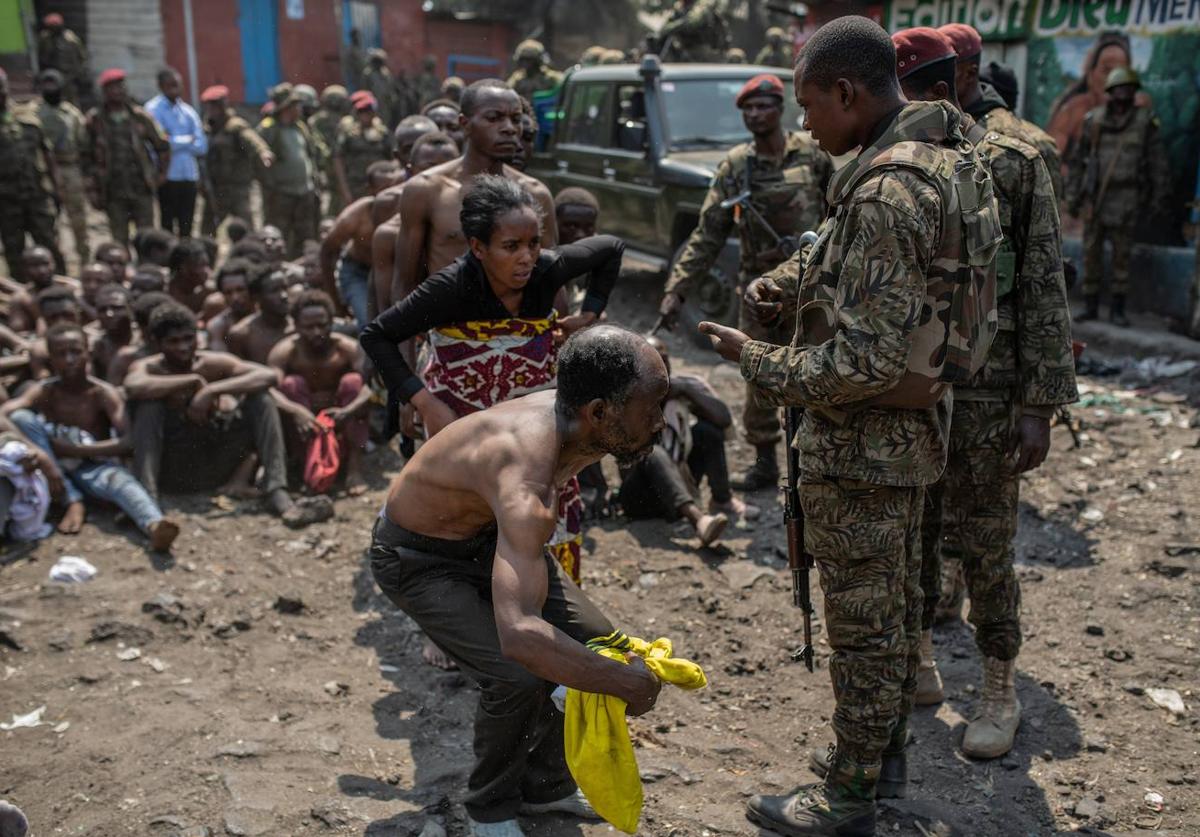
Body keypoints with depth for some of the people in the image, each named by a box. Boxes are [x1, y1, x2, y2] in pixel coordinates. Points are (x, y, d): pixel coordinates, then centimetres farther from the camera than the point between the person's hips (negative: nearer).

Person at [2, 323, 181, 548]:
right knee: (21, 418, -18)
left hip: (92, 467, -2)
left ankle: (155, 526, -72)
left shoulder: (104, 394, -10)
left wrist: (76, 450, -23)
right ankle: (73, 502, -21)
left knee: (118, 477, -37)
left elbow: (129, 441, -22)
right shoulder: (44, 392, -4)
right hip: (54, 467, 3)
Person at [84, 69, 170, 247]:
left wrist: (161, 173, 7)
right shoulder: (94, 120, 2)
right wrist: (91, 187, -1)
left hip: (142, 189, 0)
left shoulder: (139, 117, 4)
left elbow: (162, 145, 14)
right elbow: (86, 155, 4)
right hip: (114, 194, 0)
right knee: (120, 240, 2)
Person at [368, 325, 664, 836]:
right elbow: (519, 635, -54)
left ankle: (545, 784, 23)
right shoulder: (527, 482, -43)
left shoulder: (575, 424, -17)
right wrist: (629, 685, -41)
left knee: (593, 641, 3)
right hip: (418, 560, -8)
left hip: (486, 534, 8)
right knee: (519, 675, -24)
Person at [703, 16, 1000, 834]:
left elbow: (868, 360, -28)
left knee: (863, 621, 5)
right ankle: (889, 749, 40)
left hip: (861, 444, -10)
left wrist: (760, 362, -17)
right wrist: (797, 286, 7)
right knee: (898, 600, 22)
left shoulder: (886, 191, -27)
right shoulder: (941, 158, 4)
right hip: (911, 428, 10)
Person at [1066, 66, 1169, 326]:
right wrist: (1073, 196, 7)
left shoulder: (1145, 121, 1)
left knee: (1121, 253, -1)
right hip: (1094, 196, 2)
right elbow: (1078, 160, 9)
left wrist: (1157, 197, 2)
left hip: (1126, 199, -1)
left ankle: (1117, 308, 6)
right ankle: (1090, 305, 12)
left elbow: (1158, 163, 4)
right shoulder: (1093, 120, 5)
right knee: (1091, 252, 3)